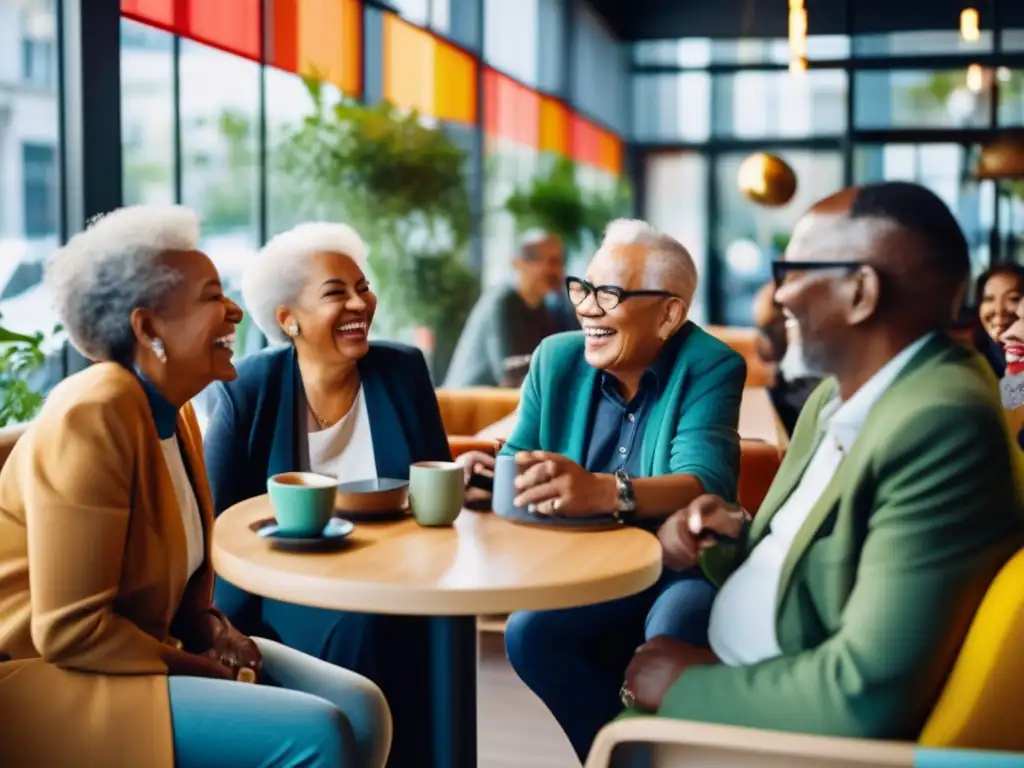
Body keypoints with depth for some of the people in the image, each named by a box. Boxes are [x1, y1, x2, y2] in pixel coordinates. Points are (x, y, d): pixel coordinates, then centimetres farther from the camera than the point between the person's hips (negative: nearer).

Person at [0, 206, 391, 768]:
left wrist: (205, 623, -1)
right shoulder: (92, 415, -22)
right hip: (55, 679, -8)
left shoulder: (174, 411, 6)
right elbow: (70, 628, -23)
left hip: (141, 650, 9)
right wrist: (194, 668, -14)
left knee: (359, 707, -5)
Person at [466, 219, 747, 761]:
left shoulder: (712, 368, -13)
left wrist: (604, 492, -49)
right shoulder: (557, 359, 1)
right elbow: (519, 462, 1)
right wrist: (485, 475, -25)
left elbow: (708, 483, -29)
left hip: (685, 567, -4)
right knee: (527, 632, -22)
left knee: (669, 635, -33)